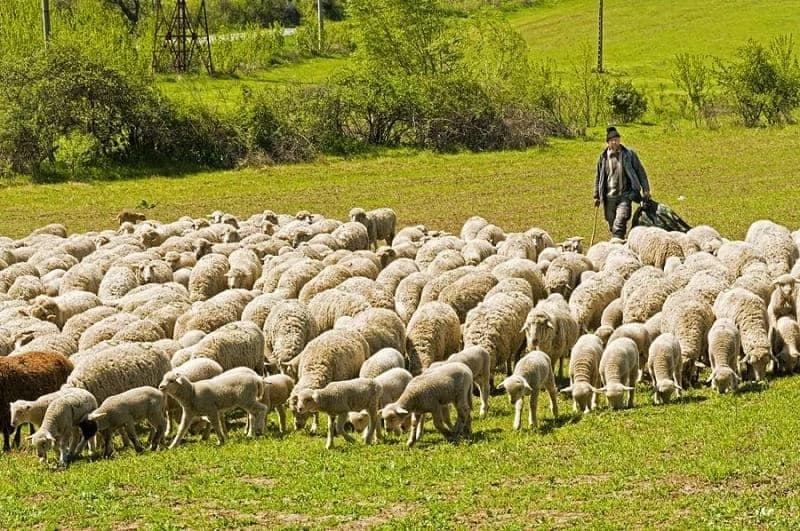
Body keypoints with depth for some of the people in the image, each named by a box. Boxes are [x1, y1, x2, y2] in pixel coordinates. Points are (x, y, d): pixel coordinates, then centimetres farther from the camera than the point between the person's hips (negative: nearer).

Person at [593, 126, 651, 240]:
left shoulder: (629, 154, 0)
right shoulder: (603, 157, 6)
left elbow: (640, 172, 5)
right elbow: (598, 177, 16)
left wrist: (645, 189, 0)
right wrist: (597, 196, 16)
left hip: (625, 196, -3)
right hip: (609, 198, 3)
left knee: (619, 225, -18)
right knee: (612, 227, 9)